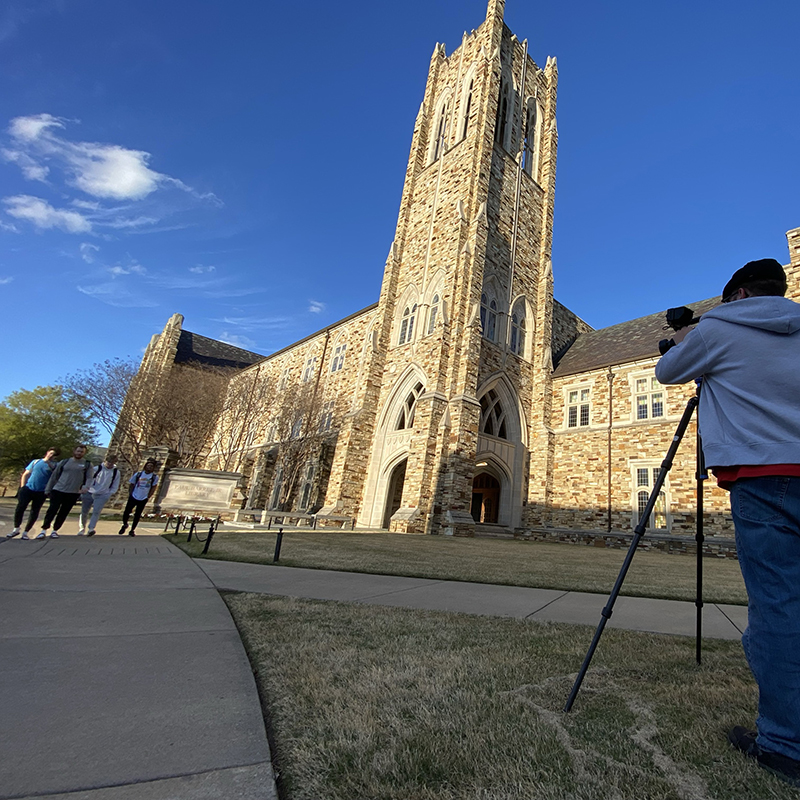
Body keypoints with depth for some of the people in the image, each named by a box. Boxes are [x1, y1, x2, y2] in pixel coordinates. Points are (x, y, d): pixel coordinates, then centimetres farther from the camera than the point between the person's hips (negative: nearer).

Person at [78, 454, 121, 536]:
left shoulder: (116, 472, -1)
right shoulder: (96, 469, -7)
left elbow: (115, 486, 6)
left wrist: (109, 494, -2)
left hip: (102, 496, 0)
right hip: (90, 493, 1)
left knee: (96, 511, -17)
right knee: (84, 512, 8)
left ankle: (91, 528, -19)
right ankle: (81, 528, 26)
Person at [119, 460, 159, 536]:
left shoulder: (155, 477, -9)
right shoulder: (138, 474, -7)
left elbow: (153, 487, 1)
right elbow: (131, 485, 5)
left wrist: (148, 497, -1)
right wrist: (130, 494, 2)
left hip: (143, 500, 0)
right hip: (133, 497, 0)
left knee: (137, 515, 7)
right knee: (126, 513, 1)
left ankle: (132, 530, 25)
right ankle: (125, 525, 31)